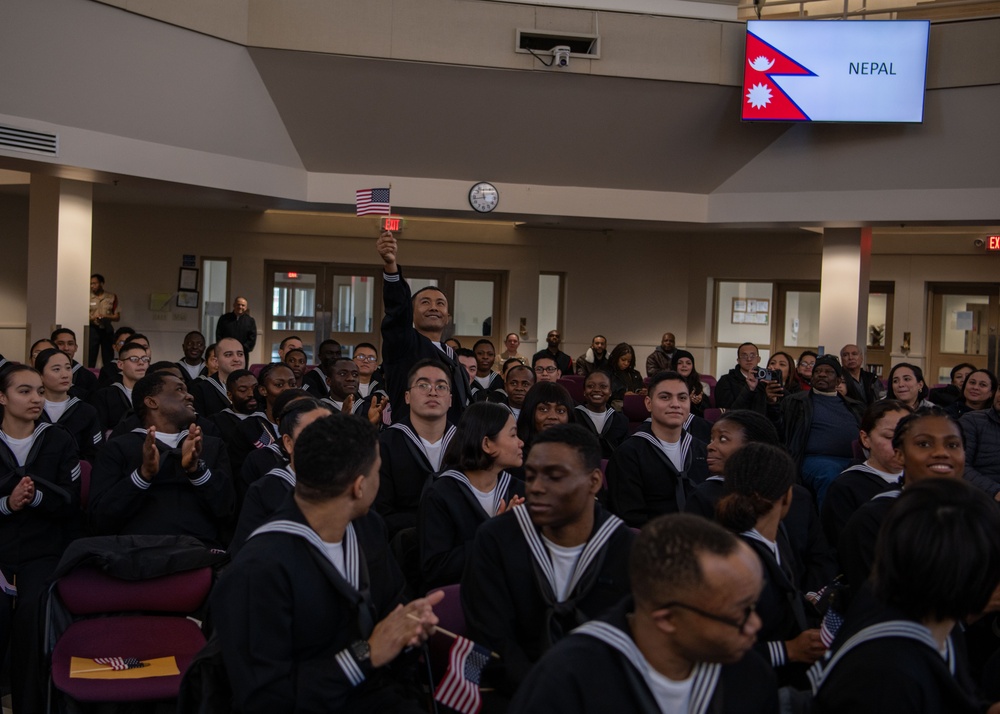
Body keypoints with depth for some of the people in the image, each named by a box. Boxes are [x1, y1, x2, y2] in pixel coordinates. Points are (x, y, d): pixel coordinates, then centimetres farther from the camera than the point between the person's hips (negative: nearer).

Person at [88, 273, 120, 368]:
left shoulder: (112, 297, 6)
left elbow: (117, 317, 4)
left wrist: (105, 316, -14)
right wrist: (92, 318, -18)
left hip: (107, 330, 1)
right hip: (92, 330, -1)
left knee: (108, 359, 2)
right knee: (90, 358, -5)